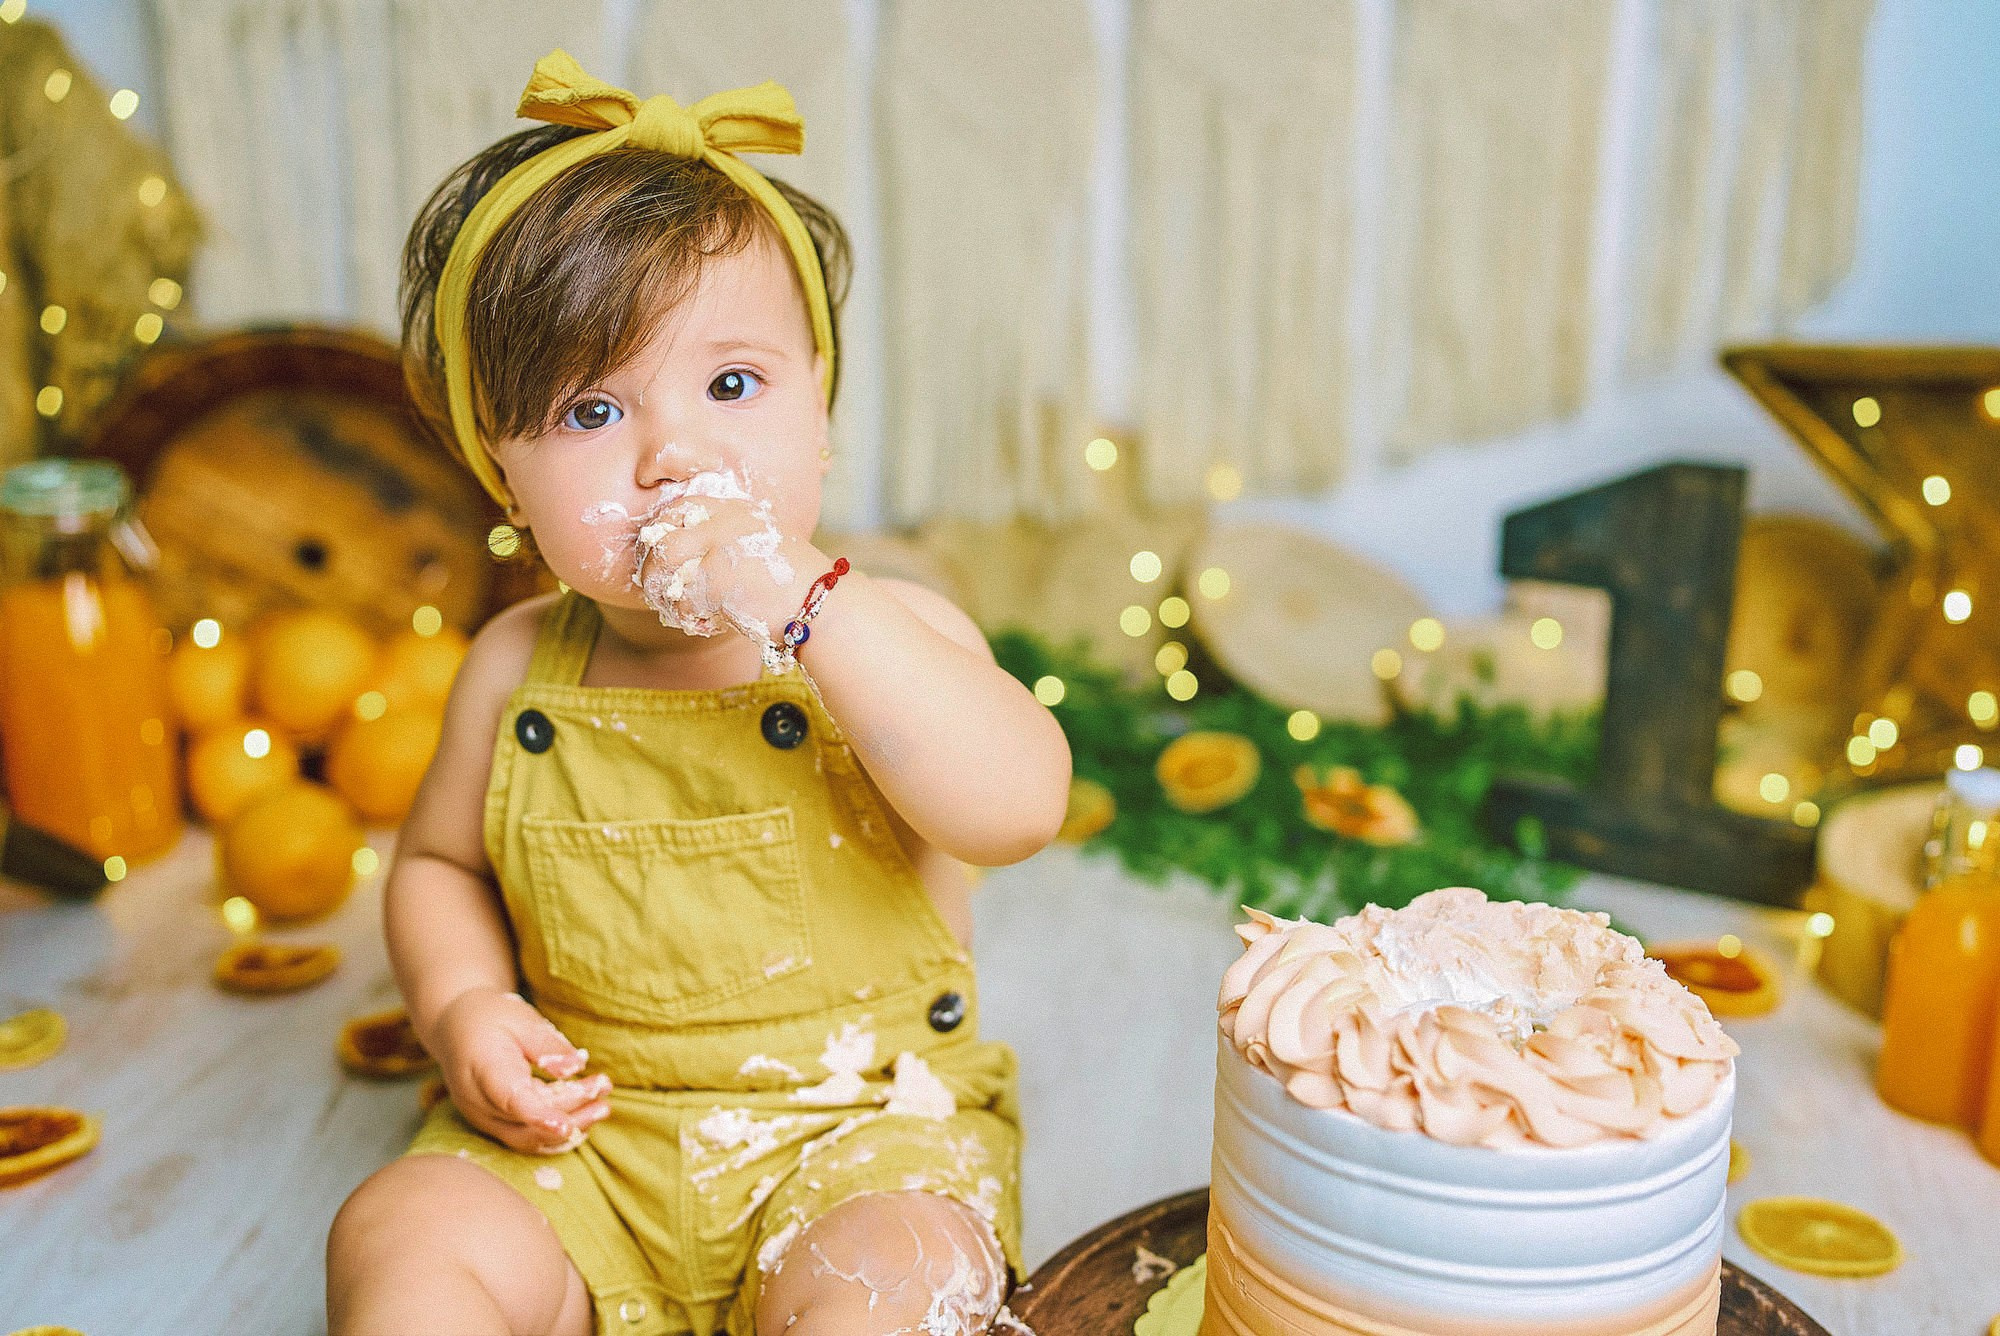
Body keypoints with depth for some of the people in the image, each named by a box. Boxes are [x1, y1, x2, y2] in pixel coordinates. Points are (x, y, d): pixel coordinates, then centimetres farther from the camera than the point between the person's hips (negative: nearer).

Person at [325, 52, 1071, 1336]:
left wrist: (803, 602, -36)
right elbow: (440, 860, 15)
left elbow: (1020, 809, -31)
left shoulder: (887, 628, -12)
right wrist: (464, 1006, -5)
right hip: (584, 1131, 3)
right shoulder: (517, 668, -2)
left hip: (862, 1122, -2)